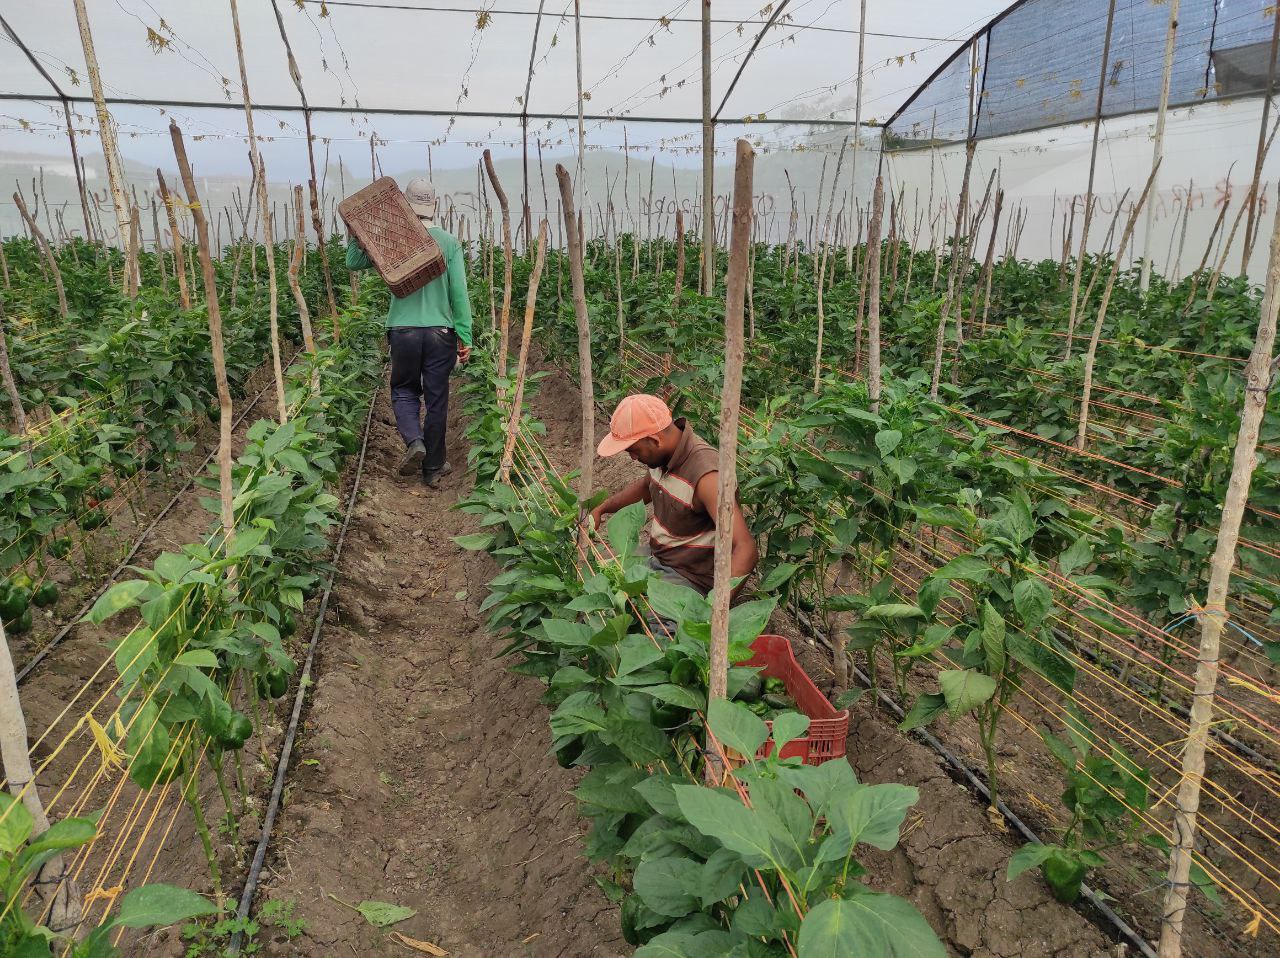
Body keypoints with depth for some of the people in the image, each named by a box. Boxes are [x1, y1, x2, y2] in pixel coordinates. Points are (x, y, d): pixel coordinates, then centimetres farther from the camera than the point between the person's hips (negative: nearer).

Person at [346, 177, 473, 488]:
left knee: (404, 391, 18)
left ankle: (414, 441, -9)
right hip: (440, 331, 0)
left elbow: (353, 262, 7)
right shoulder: (449, 242, -1)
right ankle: (433, 468, 16)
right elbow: (459, 294, -3)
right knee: (436, 399, 9)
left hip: (403, 330, 0)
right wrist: (465, 337, 1)